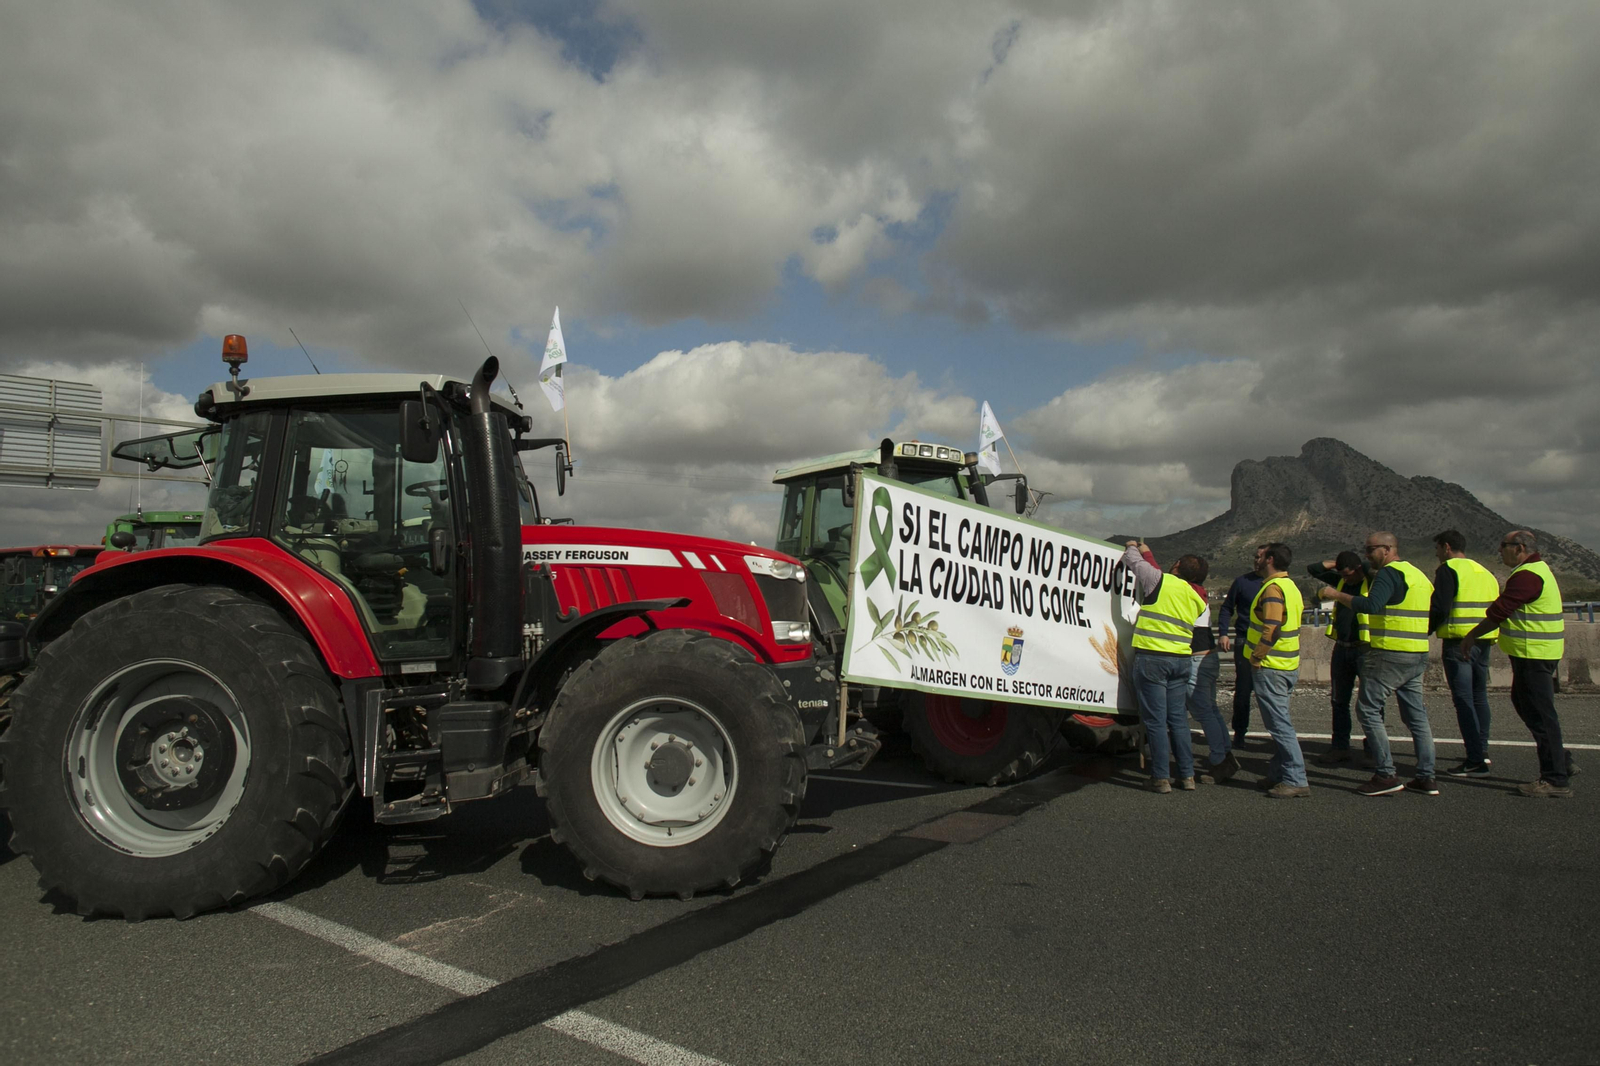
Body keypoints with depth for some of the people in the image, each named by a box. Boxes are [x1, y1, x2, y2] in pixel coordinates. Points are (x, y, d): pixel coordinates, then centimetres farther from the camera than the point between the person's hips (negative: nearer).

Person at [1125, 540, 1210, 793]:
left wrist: (1133, 547, 23)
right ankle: (1187, 775, 15)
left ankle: (1161, 777, 0)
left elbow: (1131, 560, -1)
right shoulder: (1197, 598, 11)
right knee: (1179, 719, 13)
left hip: (1151, 657, -6)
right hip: (1181, 659, 6)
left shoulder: (1160, 581, -7)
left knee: (1156, 720, -2)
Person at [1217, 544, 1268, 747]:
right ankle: (1239, 732, 10)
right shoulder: (1242, 581, 4)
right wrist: (1223, 634, -4)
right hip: (1245, 643, -1)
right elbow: (1227, 608, 8)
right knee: (1243, 689, 0)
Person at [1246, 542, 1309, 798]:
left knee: (1279, 724, -7)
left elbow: (1271, 630, -27)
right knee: (1279, 722, 15)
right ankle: (1278, 774, 22)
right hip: (1288, 667, 10)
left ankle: (1296, 781, -5)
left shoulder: (1273, 589, -18)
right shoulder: (1290, 586, 14)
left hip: (1270, 668, -10)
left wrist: (1256, 657, -15)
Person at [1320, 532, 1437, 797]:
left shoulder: (1389, 573, -12)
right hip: (1417, 656, 10)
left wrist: (1336, 594, -21)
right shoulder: (1416, 574, 19)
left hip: (1390, 655, -10)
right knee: (1416, 714, 12)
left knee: (1368, 709, -4)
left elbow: (1371, 605, -27)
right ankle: (1426, 778, 15)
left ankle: (1386, 775, -5)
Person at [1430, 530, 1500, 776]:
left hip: (1458, 642, -8)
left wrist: (1424, 632, -4)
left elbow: (1439, 609, -16)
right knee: (1479, 696, 19)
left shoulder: (1448, 570, -8)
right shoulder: (1485, 572, 16)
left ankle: (1475, 761, -8)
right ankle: (1482, 750, 27)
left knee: (1464, 700, -6)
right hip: (1483, 642, 8)